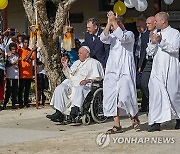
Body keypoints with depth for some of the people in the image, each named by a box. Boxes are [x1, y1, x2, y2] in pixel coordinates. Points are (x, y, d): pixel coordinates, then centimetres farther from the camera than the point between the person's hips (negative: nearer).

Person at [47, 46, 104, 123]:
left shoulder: (93, 63, 10)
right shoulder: (76, 63, 31)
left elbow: (98, 77, -2)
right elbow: (69, 76, 27)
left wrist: (87, 80, -18)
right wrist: (65, 66, 14)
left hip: (85, 85, -6)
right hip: (72, 83, 6)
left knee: (79, 89, -40)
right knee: (60, 88, -21)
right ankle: (59, 113, -31)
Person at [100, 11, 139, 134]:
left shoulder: (130, 34, 3)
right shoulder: (113, 36, 17)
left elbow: (122, 37, -19)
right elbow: (103, 38, -4)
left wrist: (114, 21, -17)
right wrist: (109, 22, -11)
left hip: (125, 70, -6)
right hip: (112, 70, 6)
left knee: (125, 96, -14)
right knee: (111, 97, -1)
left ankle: (134, 116, 13)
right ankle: (117, 125, 2)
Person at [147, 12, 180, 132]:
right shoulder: (156, 34, 18)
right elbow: (151, 52, 14)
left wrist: (161, 42, -20)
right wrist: (153, 43, -6)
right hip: (157, 69, 4)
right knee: (155, 94, -7)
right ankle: (156, 122, -8)